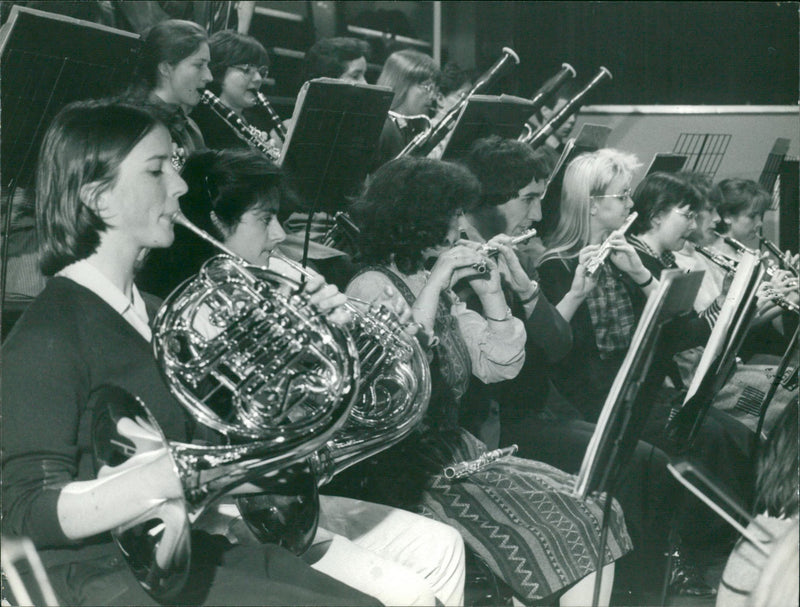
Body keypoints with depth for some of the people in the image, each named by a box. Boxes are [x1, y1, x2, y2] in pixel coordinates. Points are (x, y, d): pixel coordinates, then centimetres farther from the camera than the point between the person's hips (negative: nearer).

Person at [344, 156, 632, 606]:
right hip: (405, 470, -8)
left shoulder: (442, 290, 16)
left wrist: (492, 294, 2)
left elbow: (500, 368, 15)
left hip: (455, 451, 8)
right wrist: (435, 285, -21)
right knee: (535, 534, -21)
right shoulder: (371, 288, -8)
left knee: (590, 512, -9)